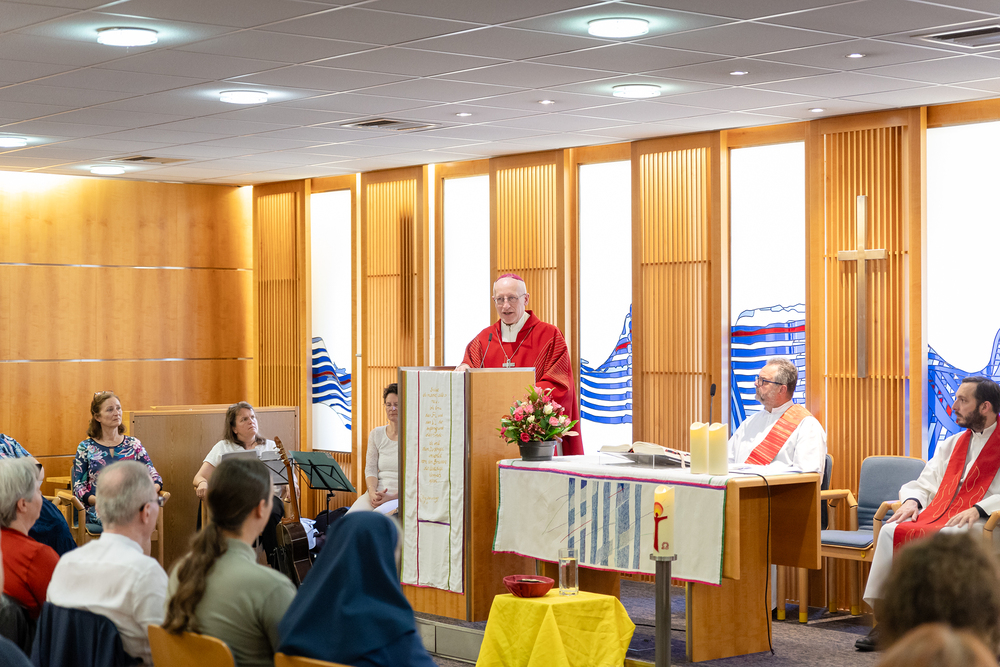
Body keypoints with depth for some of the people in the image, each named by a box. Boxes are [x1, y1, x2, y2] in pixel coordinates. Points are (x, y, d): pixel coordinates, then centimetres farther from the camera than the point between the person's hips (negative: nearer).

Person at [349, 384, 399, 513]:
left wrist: (393, 497, -18)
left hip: (402, 497, -4)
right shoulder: (376, 434, 16)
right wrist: (373, 493, -11)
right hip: (378, 492, 4)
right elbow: (370, 469, 10)